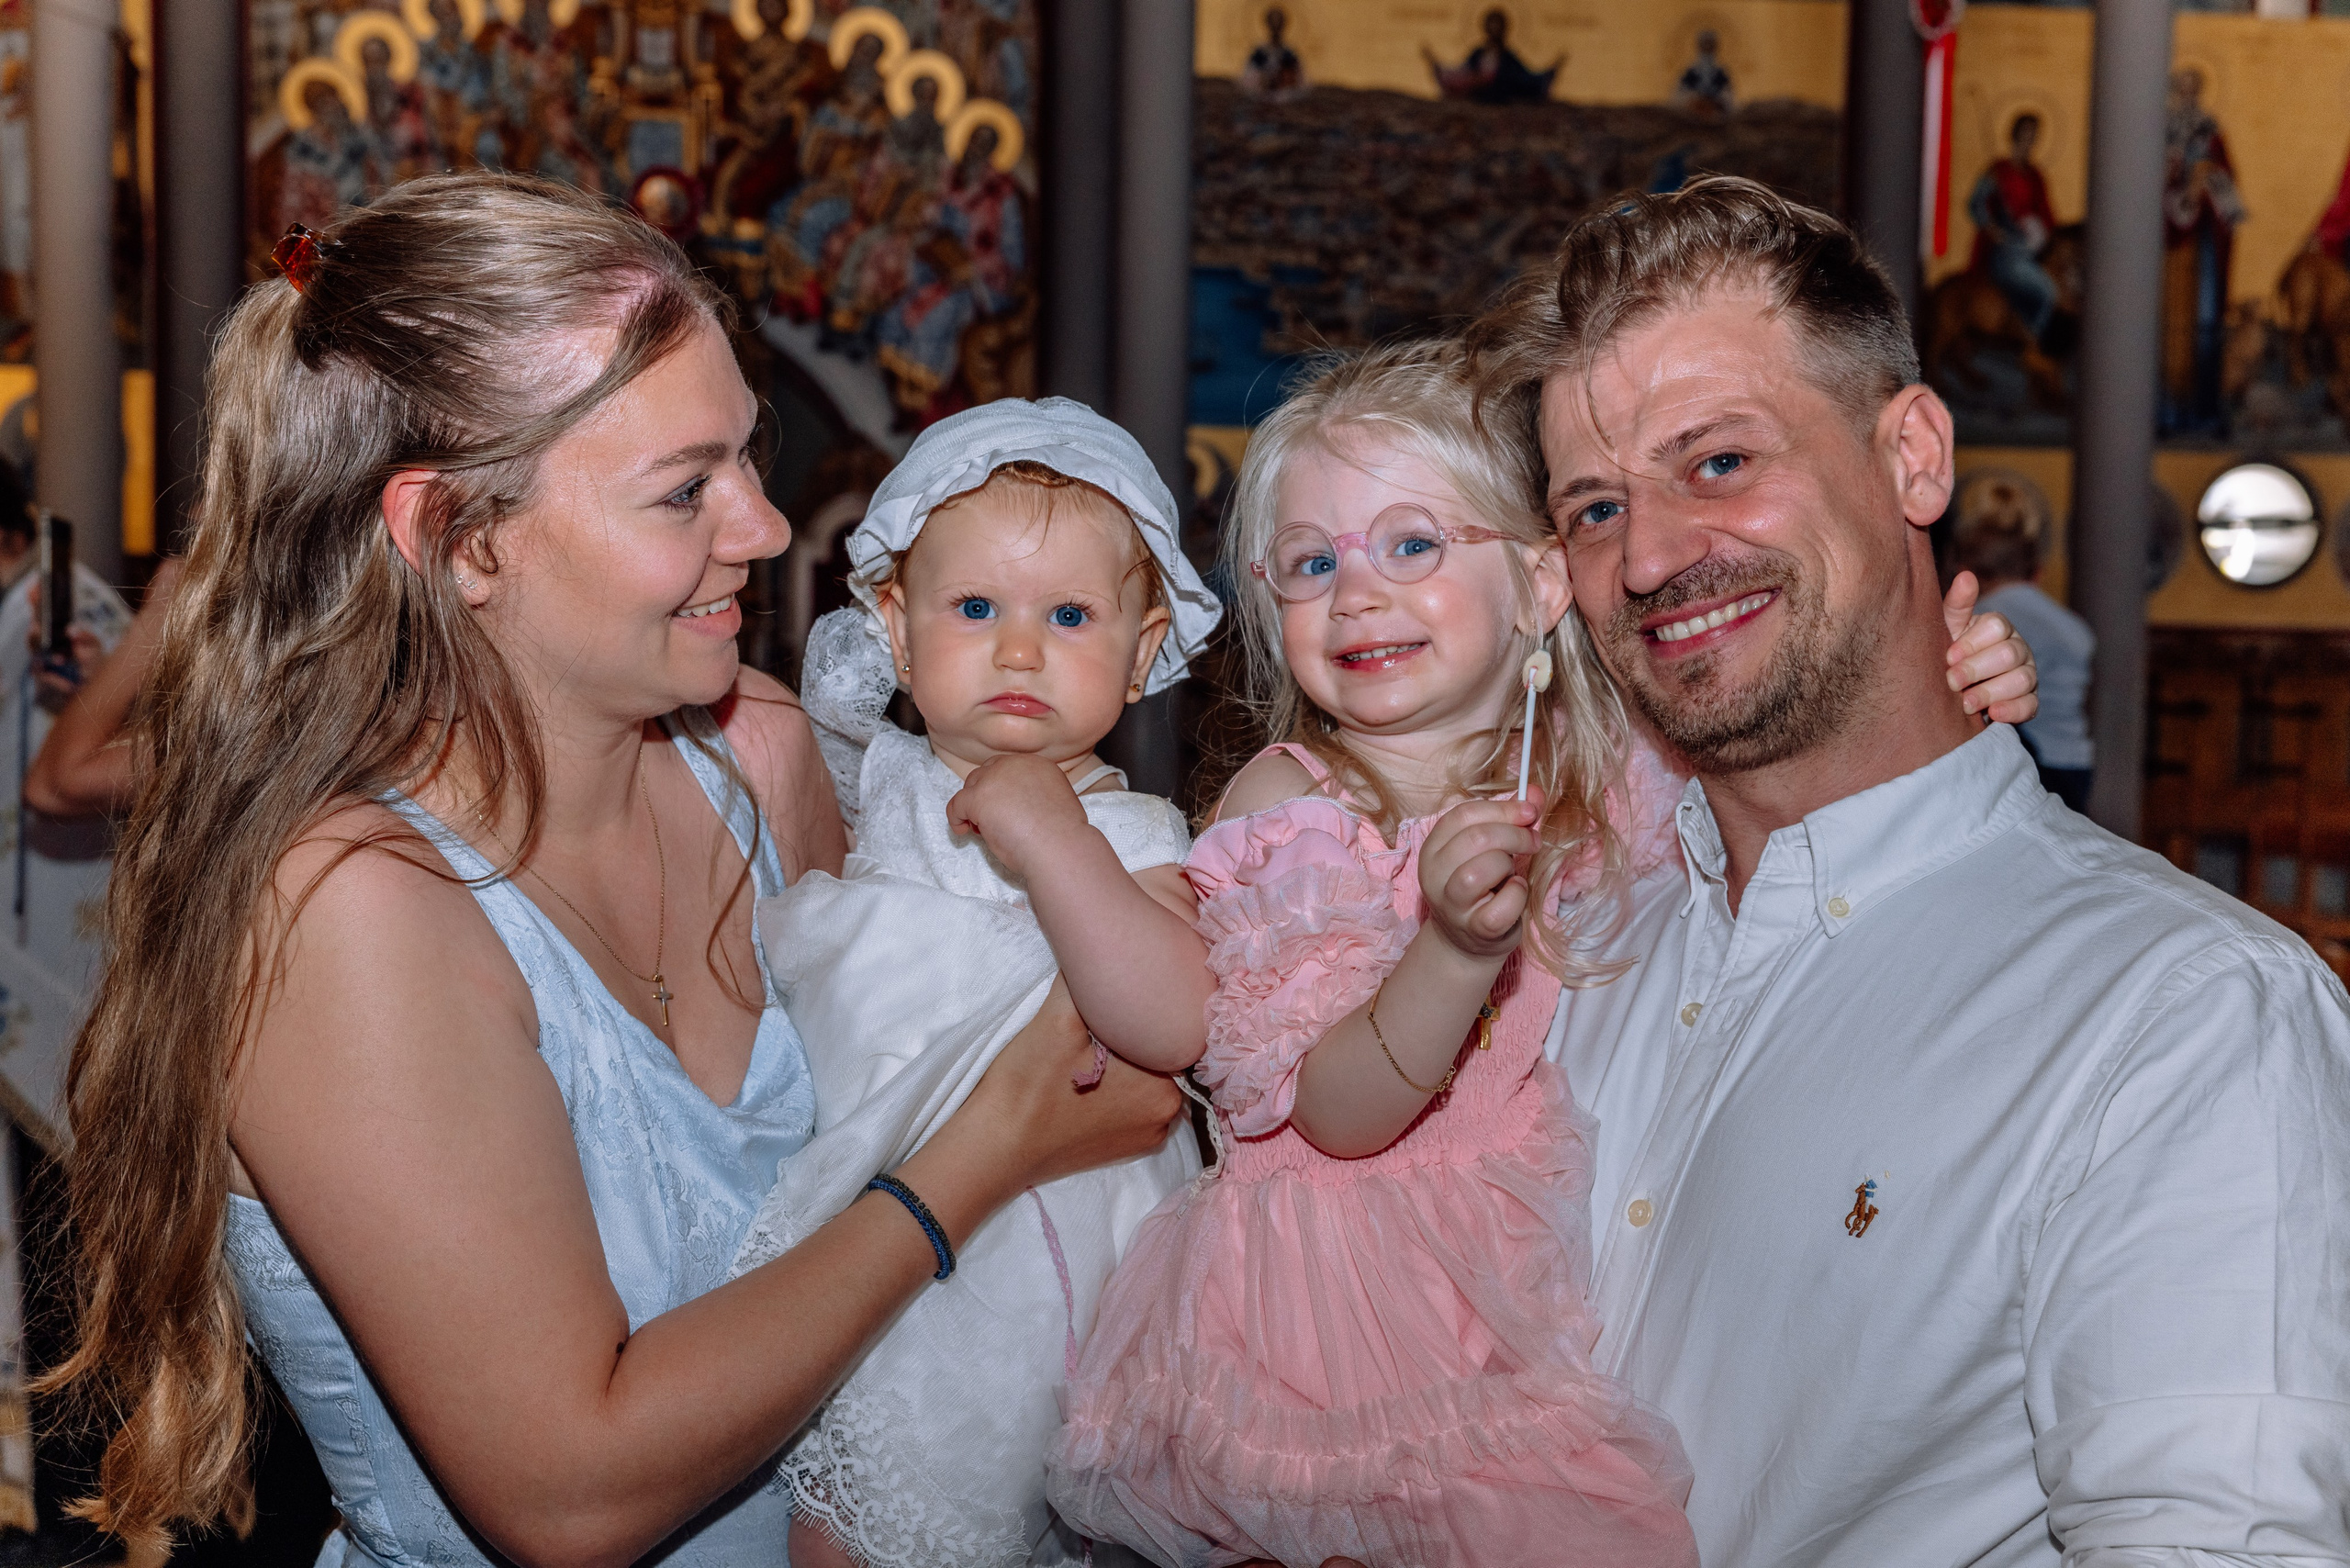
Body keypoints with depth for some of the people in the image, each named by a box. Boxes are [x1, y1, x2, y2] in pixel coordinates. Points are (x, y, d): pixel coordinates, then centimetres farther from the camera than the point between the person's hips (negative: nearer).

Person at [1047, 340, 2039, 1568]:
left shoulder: (1604, 767, 3)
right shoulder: (1285, 804, -7)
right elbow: (1339, 1114, -14)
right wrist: (1458, 946, -31)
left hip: (1554, 1262, 5)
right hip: (1358, 1298, -4)